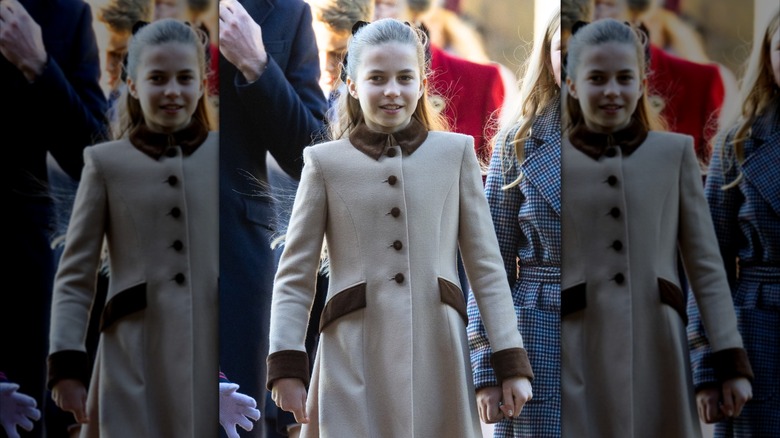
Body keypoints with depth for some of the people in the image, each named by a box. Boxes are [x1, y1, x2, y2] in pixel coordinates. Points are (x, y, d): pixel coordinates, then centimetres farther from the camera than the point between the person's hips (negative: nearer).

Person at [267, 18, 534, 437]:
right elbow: (294, 276, 6)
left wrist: (511, 362, 4)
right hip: (354, 359, -1)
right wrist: (286, 366, -5)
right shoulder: (325, 161, 7)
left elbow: (486, 265, 10)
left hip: (437, 355, 1)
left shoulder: (456, 153, 11)